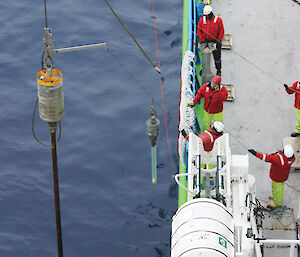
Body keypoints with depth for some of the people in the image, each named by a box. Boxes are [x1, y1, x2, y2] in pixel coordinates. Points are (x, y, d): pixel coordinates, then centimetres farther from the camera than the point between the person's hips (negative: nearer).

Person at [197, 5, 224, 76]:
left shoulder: (218, 20, -10)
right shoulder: (202, 20, -5)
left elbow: (221, 31, -7)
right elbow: (199, 31, -2)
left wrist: (218, 41, -12)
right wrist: (202, 41, -10)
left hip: (215, 41, -2)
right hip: (206, 41, 2)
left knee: (217, 56, 4)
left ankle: (218, 70, 21)